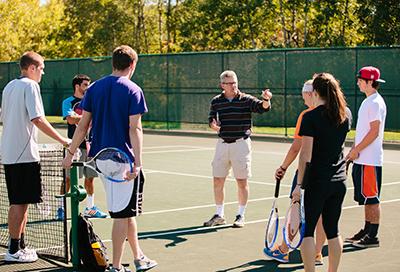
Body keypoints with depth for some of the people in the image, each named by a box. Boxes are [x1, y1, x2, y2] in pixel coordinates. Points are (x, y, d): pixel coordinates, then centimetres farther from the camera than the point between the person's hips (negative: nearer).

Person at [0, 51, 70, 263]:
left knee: (20, 202, 15)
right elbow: (37, 119, -18)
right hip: (25, 154, -9)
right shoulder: (30, 86, -10)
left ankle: (20, 246, 22)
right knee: (20, 203, -4)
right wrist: (61, 139, -15)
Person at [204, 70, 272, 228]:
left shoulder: (246, 99, -4)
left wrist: (266, 99, -40)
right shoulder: (216, 101, 5)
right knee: (218, 181, 5)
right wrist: (213, 124, -15)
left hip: (241, 144, -3)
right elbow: (211, 120, 9)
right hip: (223, 144, 3)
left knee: (242, 182, 2)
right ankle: (219, 215, 19)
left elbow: (262, 108, -18)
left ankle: (240, 216, 15)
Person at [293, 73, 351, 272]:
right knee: (332, 230, 13)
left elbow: (306, 155, -15)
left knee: (306, 230, 2)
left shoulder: (310, 117, -12)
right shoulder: (346, 114, 4)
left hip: (316, 182, -6)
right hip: (339, 181, 6)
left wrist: (299, 184, -11)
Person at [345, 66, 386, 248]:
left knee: (372, 199, -5)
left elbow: (374, 132, -19)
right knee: (366, 199, 15)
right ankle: (367, 231, 23)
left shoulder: (375, 103, -15)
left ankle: (372, 237, 0)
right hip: (362, 159, 10)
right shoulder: (368, 101, 16)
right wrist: (354, 150, 16)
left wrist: (357, 150, -15)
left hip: (370, 160, -10)